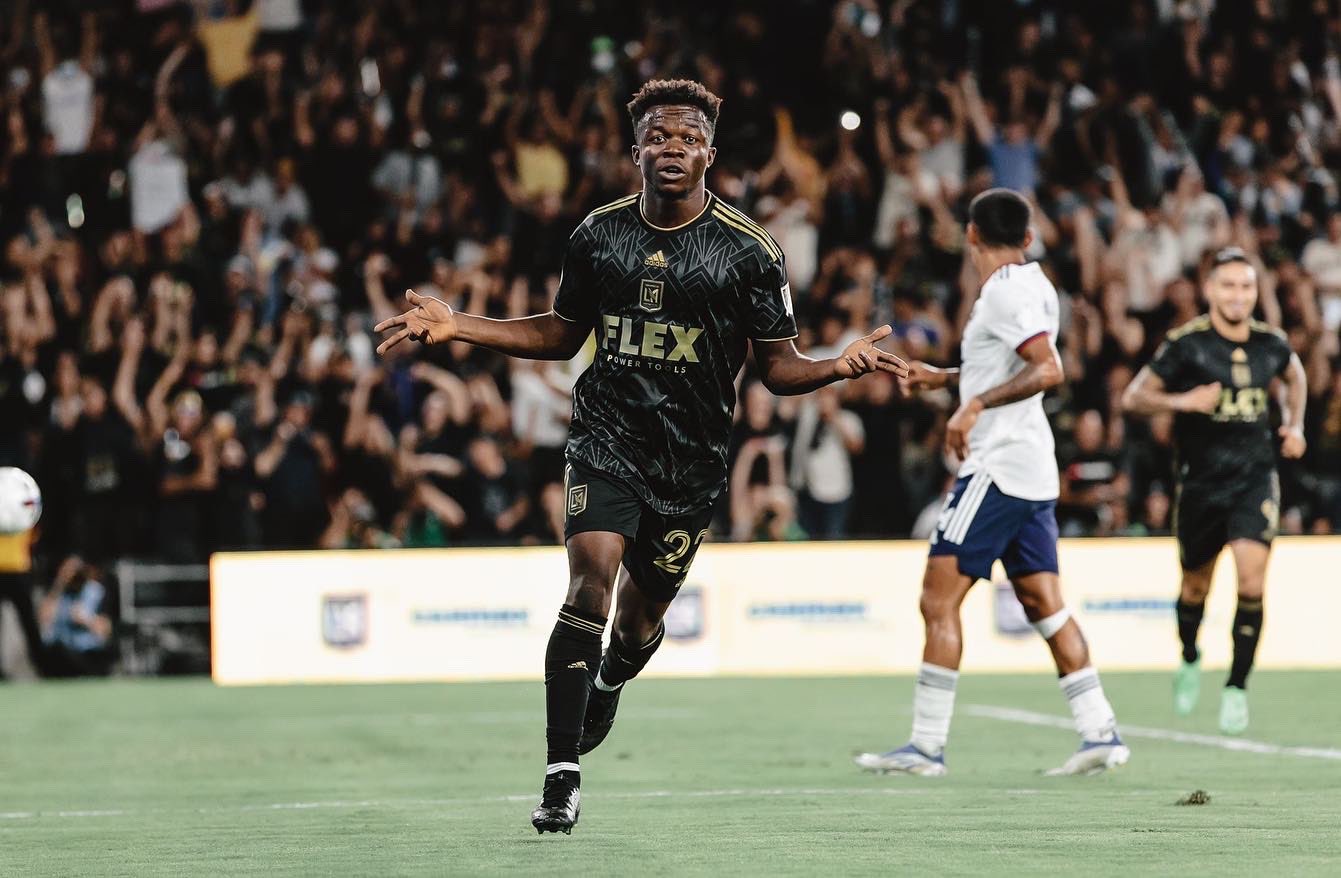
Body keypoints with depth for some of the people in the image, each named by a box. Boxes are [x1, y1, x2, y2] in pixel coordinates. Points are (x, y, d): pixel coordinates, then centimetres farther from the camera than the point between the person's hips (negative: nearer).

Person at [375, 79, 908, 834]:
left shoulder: (749, 250, -4)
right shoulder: (599, 234, 3)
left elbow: (778, 365, -1)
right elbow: (563, 334, 17)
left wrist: (838, 366, -22)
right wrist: (458, 326, 8)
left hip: (693, 457, 0)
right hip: (607, 437, 0)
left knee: (645, 609, 10)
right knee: (592, 577, -21)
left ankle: (608, 687, 50)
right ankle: (562, 776, -21)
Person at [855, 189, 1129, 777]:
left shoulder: (1006, 293, -13)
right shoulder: (1031, 285, 16)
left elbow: (1048, 370, -25)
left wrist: (975, 404, -26)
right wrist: (945, 377, 29)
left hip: (997, 466, -10)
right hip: (1032, 471, 10)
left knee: (939, 600, -7)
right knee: (1044, 604, 9)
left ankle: (927, 745, -8)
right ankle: (1100, 733, 5)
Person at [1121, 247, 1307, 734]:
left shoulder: (1271, 343, -1)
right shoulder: (1186, 343, -11)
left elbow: (1295, 374, 24)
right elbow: (1133, 397, -6)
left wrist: (1294, 425, 11)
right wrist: (1182, 402, -22)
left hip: (1255, 478, 1)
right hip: (1200, 480, -1)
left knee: (1252, 578, -17)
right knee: (1197, 583, 13)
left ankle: (1237, 686, -6)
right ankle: (1189, 660, 44)